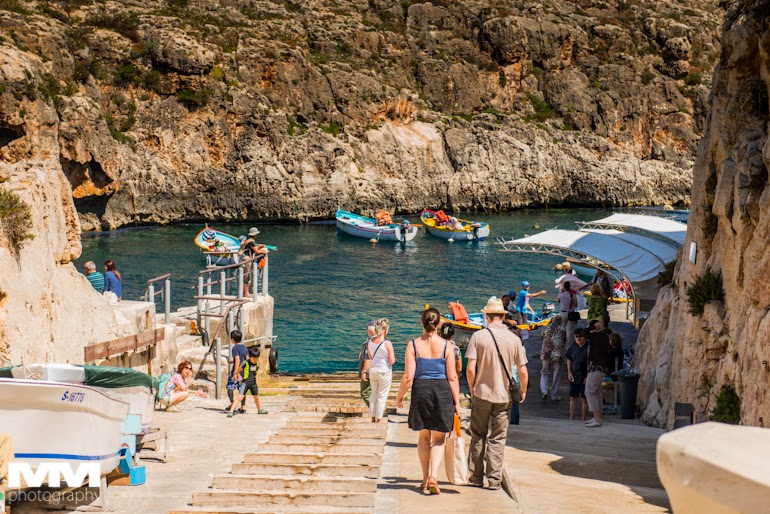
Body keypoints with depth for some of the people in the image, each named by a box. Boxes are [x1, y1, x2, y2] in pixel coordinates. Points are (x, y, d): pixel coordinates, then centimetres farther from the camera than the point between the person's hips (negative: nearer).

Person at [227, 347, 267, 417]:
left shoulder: (257, 364, 2)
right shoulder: (245, 363, -15)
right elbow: (238, 370, -3)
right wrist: (240, 378, -5)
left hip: (253, 383, 6)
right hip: (245, 382, -6)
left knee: (256, 397, 23)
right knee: (239, 397, -18)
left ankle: (260, 410, 45)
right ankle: (231, 411, -20)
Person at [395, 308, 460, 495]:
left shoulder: (413, 345, -4)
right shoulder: (446, 345, -4)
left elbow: (408, 376, -8)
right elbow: (452, 377, -5)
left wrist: (399, 396, 7)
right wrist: (457, 402, 1)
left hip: (421, 390, 1)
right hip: (442, 392, -1)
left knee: (424, 436, 18)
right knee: (439, 439, 8)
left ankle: (425, 479, 25)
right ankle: (433, 477, -10)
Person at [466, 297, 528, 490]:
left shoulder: (478, 336, -7)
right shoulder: (514, 339, -1)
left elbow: (470, 368, -12)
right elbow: (522, 371, -1)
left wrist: (472, 389, 4)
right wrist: (523, 391, 15)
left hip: (482, 394, -1)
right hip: (504, 395, 1)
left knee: (478, 436, 11)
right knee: (497, 439, 7)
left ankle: (475, 477, 14)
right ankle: (494, 480, 5)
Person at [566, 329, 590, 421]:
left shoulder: (588, 347, -14)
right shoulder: (573, 346, 1)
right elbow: (569, 359, 13)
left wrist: (588, 377, -13)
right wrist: (569, 372, 4)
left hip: (584, 378, -5)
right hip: (573, 377, 5)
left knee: (584, 399, 3)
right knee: (573, 398, 11)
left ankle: (584, 420, 13)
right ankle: (571, 419, 19)